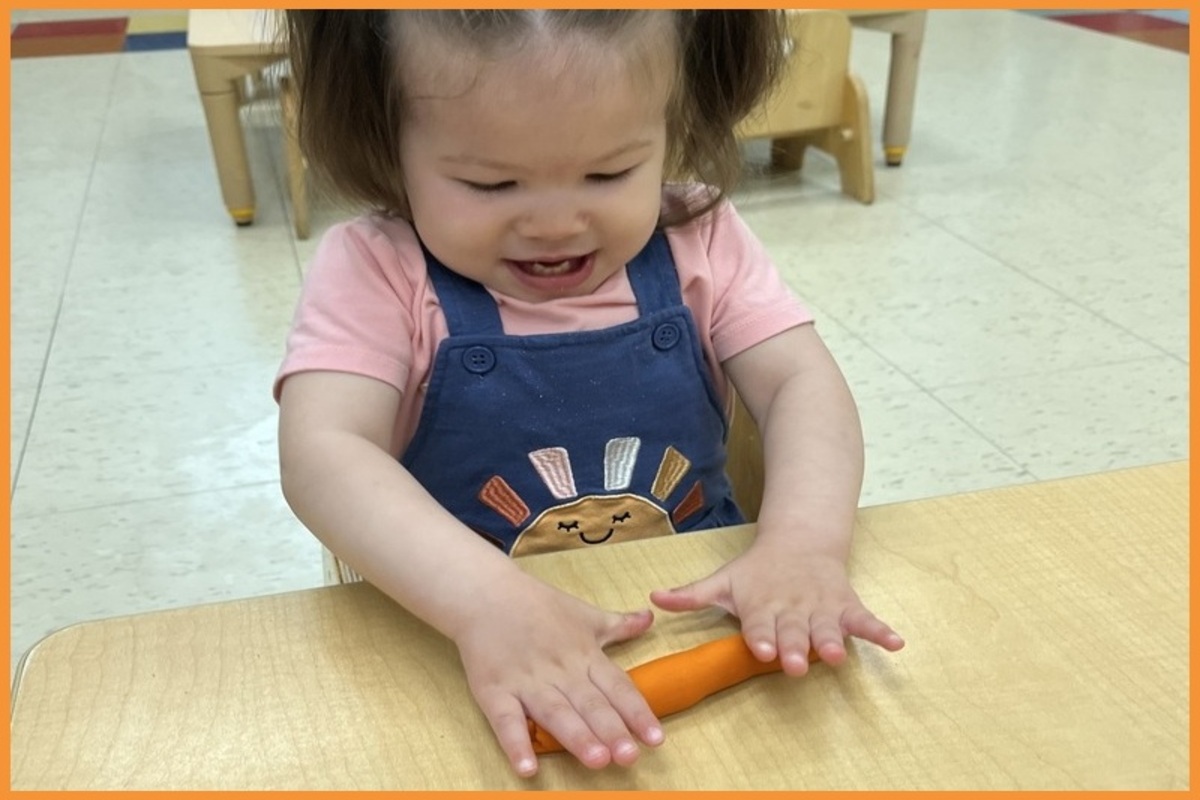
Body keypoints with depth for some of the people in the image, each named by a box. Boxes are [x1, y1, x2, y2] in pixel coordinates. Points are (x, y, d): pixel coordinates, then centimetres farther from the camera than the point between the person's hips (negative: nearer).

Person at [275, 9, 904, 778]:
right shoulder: (377, 273, -12)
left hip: (701, 619, 3)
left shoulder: (698, 239, -4)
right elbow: (323, 457, -24)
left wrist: (804, 541, -29)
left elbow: (804, 385, -9)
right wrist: (491, 601, -39)